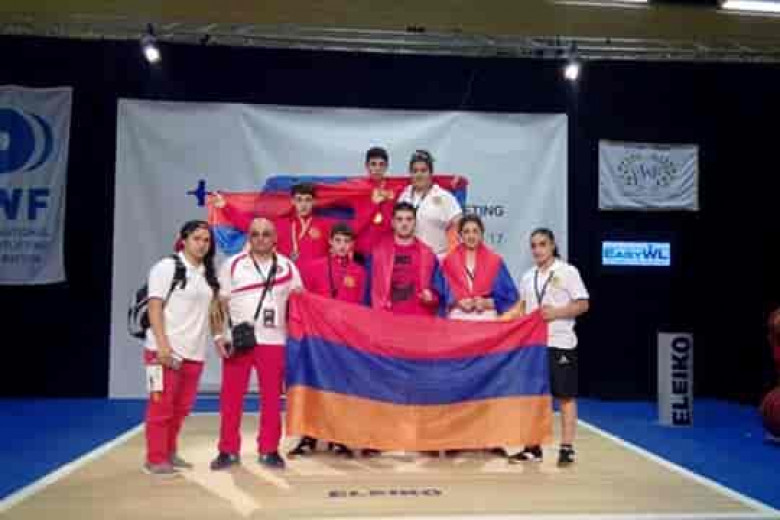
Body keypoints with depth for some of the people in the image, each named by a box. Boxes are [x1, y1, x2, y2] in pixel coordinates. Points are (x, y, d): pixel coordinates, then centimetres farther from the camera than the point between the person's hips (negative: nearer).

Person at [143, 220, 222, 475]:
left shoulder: (208, 274, 13)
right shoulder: (166, 267, -5)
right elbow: (154, 308, -10)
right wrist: (162, 344, -18)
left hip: (194, 352, 6)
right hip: (166, 350, -6)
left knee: (181, 407, 12)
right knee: (161, 406, -1)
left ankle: (170, 453, 26)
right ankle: (155, 459, 9)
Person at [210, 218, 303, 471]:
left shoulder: (287, 266, 5)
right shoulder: (232, 264, 2)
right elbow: (220, 303, 2)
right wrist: (219, 336, -8)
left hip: (273, 340, 1)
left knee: (272, 397, 6)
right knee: (231, 397, 3)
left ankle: (269, 450, 17)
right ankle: (229, 450, 14)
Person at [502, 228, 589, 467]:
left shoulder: (567, 271, -3)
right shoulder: (528, 277, 12)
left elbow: (583, 304, -7)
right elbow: (522, 307, 16)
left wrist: (556, 313, -19)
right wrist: (499, 320, 3)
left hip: (560, 343, -5)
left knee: (565, 396, 1)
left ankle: (567, 448, 8)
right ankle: (533, 446, 17)